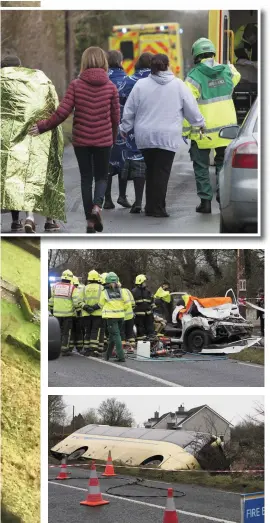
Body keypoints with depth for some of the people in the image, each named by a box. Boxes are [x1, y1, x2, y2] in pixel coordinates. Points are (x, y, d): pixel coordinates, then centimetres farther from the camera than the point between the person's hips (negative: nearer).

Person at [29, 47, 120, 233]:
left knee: (86, 178, 11)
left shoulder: (76, 85, -6)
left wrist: (42, 126, 2)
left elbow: (62, 112, -10)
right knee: (101, 176, 14)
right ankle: (97, 206, -15)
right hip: (103, 140, 0)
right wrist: (113, 137, 19)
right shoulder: (111, 87, -3)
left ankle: (90, 221, 11)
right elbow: (115, 116, 3)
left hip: (81, 140, 0)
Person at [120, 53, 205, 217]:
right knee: (162, 171, -1)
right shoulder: (178, 85, -1)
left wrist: (125, 128, 21)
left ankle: (150, 206, 17)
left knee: (150, 170, 12)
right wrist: (200, 123, 22)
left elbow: (129, 111, 7)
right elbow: (191, 107, 5)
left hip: (145, 136, 2)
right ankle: (157, 208, -3)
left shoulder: (141, 85, 2)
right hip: (168, 137, -2)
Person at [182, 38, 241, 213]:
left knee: (201, 166, 8)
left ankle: (205, 200, 7)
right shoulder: (227, 71, 2)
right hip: (225, 129, 4)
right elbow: (236, 77, 28)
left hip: (202, 131, -4)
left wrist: (185, 130, -8)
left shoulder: (194, 77, -12)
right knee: (223, 164, 15)